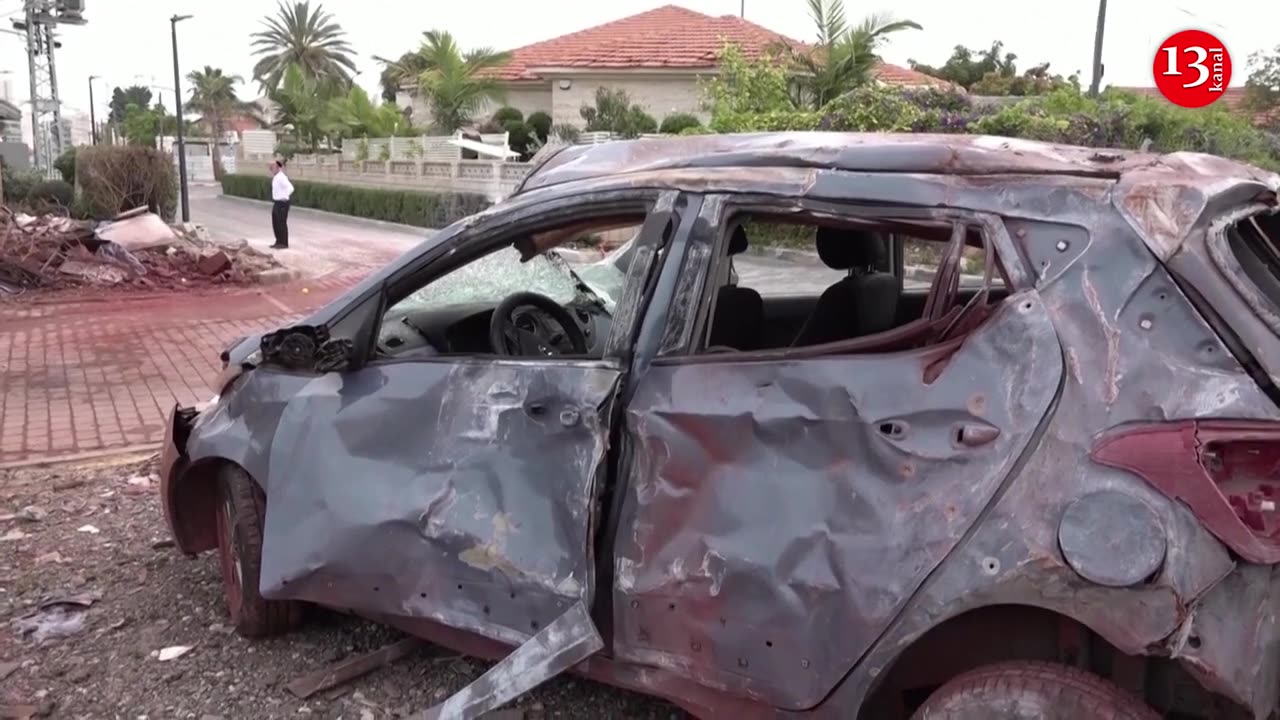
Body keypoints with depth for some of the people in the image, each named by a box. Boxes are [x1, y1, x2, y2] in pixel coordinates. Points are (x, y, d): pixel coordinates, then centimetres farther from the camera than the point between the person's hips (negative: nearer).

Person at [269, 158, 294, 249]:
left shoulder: (281, 177, -18)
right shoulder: (275, 177, 12)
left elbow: (290, 188, -26)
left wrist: (284, 197, -18)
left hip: (282, 203, -10)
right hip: (276, 203, 10)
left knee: (282, 223, -4)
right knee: (275, 223, 15)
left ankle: (284, 244, 4)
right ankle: (279, 242, 25)